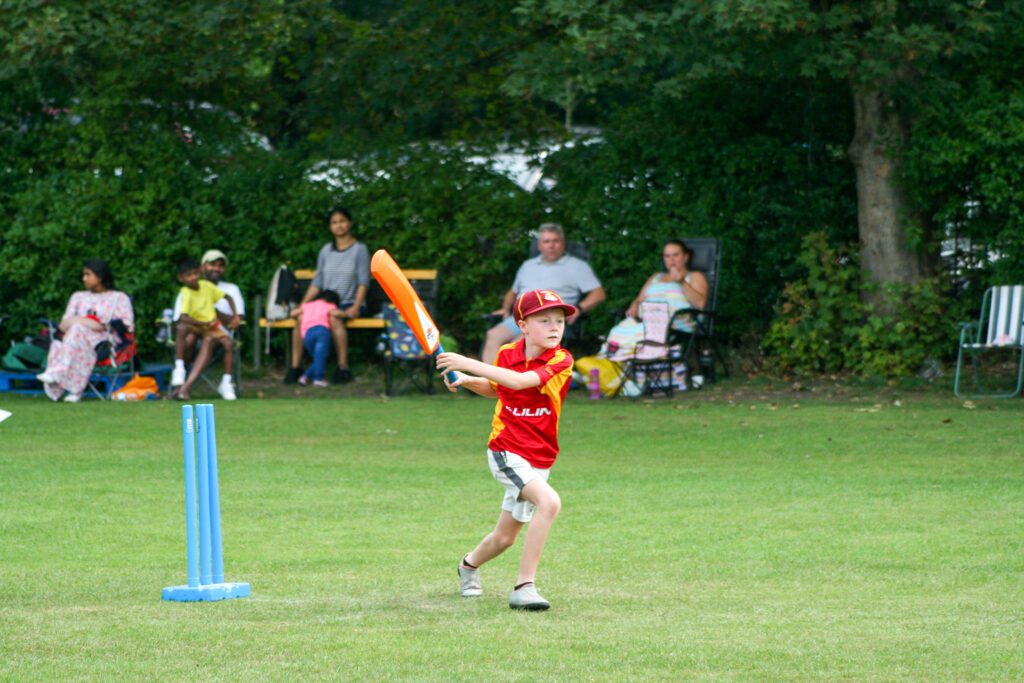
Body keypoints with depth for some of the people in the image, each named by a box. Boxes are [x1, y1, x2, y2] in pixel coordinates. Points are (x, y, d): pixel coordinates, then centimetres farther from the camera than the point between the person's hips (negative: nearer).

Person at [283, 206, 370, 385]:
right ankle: (295, 367, -22)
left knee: (334, 318, -38)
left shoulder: (359, 249, 1)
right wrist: (303, 304, 1)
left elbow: (363, 282, -5)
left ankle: (343, 368, -32)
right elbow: (317, 283, 14)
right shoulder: (326, 251, 14)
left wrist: (356, 307, -18)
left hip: (350, 303, -4)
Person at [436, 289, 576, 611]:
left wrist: (467, 364, -28)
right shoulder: (507, 354, -2)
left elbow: (520, 381, -27)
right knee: (549, 501, -29)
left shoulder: (561, 361, -11)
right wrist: (465, 380, 1)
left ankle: (470, 564, 48)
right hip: (505, 450, -2)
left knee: (504, 538, 14)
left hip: (539, 460, 2)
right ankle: (524, 587, -26)